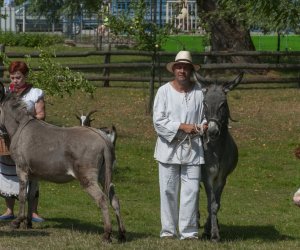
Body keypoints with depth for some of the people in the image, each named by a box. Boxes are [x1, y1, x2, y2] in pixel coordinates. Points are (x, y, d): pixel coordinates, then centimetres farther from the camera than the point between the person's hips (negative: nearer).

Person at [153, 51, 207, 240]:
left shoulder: (199, 91, 3)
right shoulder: (164, 91, 0)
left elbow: (206, 116, 14)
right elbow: (158, 120, -6)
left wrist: (204, 125, -9)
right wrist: (182, 126, -17)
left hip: (193, 150, 1)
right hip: (169, 149, 0)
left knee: (191, 190, -2)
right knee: (168, 191, 4)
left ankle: (189, 231, 5)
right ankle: (168, 230, 12)